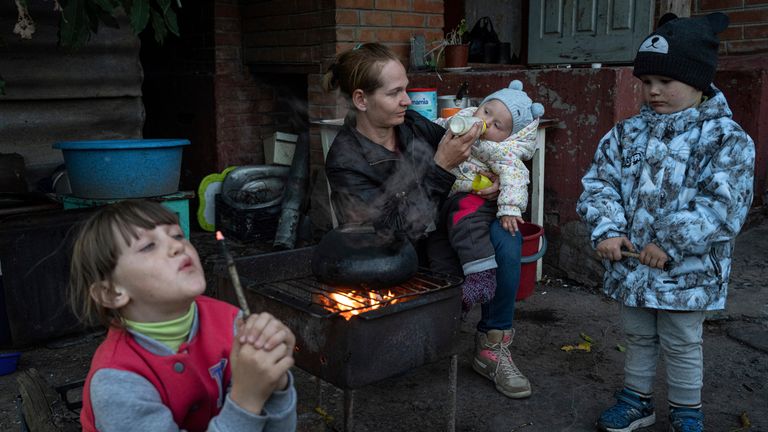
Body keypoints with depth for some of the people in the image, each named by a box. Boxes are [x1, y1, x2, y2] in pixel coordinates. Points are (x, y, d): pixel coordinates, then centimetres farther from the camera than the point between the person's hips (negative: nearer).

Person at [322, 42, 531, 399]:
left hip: (440, 231, 6)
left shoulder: (410, 123, -2)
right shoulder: (345, 161, -19)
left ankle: (492, 348, -6)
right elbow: (395, 227, -24)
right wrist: (441, 167, -28)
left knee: (505, 237, -20)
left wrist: (497, 179, -6)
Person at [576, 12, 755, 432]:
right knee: (638, 338, 21)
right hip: (630, 265, 4)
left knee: (682, 345, 13)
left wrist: (670, 244, -23)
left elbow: (723, 205, -20)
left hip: (687, 271, -4)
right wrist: (606, 231, -16)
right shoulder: (627, 133, 2)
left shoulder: (727, 138, -12)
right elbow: (599, 182, 0)